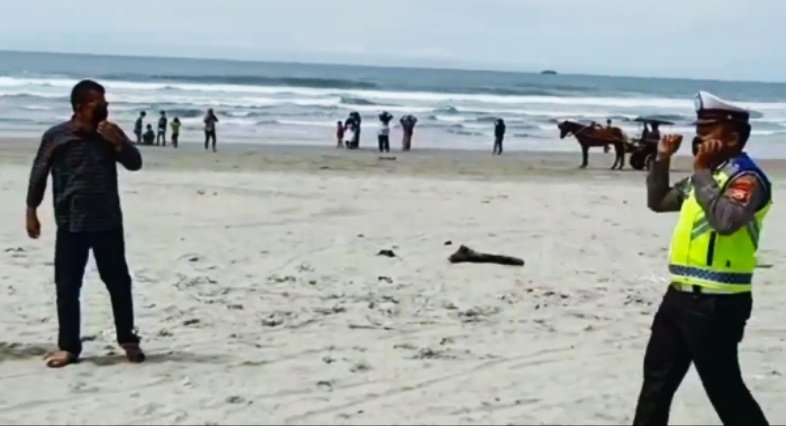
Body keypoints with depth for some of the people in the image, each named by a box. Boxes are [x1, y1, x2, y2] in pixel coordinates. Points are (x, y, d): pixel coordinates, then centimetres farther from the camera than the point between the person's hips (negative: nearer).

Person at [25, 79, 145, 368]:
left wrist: (118, 142, -18)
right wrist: (31, 212, 4)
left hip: (108, 223, 2)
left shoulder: (110, 134, 3)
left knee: (119, 283, 5)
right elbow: (39, 175, 3)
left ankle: (128, 341, 18)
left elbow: (135, 163, -1)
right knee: (67, 288, 3)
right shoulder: (56, 136, -4)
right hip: (70, 224, -1)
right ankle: (68, 347, 14)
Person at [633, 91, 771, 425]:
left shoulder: (747, 178, -14)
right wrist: (662, 159, 11)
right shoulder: (710, 175, 14)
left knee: (725, 390, -1)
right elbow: (658, 202, 24)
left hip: (716, 304, -9)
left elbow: (726, 221, -34)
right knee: (657, 379, 16)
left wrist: (701, 172, -24)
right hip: (681, 295, 9)